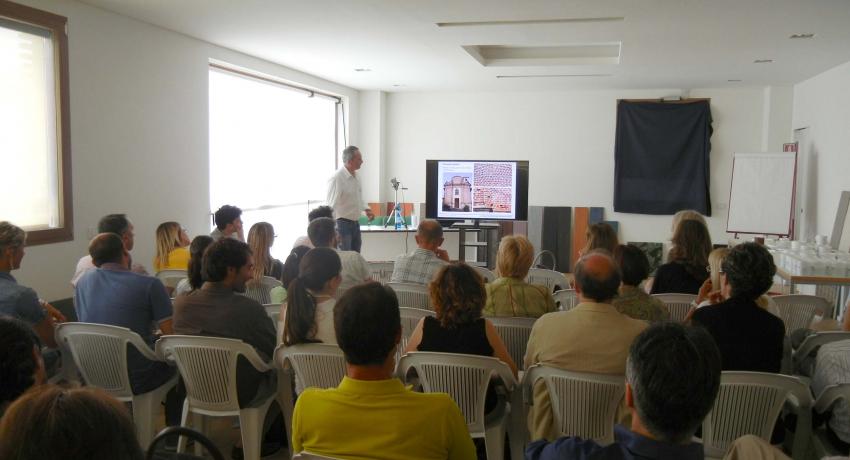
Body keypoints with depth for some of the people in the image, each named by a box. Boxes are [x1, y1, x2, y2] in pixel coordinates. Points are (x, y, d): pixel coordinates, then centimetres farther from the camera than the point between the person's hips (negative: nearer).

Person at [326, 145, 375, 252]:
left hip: (355, 223, 9)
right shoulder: (337, 178, -19)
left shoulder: (355, 176, 7)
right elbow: (332, 206, -20)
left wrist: (366, 209, 9)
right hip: (343, 223, -9)